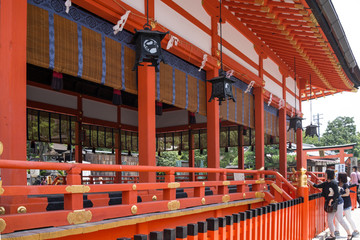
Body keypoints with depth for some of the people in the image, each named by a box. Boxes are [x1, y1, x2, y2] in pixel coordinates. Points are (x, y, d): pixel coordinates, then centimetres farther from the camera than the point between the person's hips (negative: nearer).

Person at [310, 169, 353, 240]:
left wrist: (331, 200, -18)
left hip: (337, 203, -8)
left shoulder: (334, 183, -16)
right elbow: (317, 186, 14)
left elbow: (336, 194, -19)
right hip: (330, 204, 8)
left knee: (340, 220, -3)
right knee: (329, 220, 8)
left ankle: (349, 234, 12)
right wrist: (309, 181, 12)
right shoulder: (326, 183, 7)